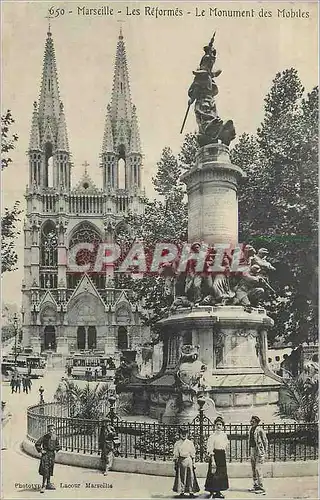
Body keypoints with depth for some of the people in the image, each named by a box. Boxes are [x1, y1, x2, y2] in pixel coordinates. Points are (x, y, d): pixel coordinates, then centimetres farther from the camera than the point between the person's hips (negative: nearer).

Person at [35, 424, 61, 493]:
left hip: (52, 454, 5)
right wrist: (40, 450, -11)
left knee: (50, 470, 12)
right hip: (46, 454, -5)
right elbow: (37, 444, -8)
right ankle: (43, 486, -12)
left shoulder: (55, 437, 4)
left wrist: (56, 450, 6)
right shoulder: (44, 437, -11)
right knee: (45, 470, -13)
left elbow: (57, 445, 21)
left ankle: (48, 484, 22)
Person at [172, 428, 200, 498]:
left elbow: (193, 453, 11)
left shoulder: (190, 443, 8)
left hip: (189, 460, 1)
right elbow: (175, 455, 8)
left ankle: (191, 491, 6)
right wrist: (175, 463, 4)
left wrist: (193, 463, 7)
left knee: (191, 476, -1)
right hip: (181, 460, -1)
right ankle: (181, 491, 9)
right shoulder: (177, 443, 6)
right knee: (181, 477, 1)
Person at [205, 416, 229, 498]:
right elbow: (210, 449, -13)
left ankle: (218, 492, 21)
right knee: (213, 474, -5)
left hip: (222, 456, 6)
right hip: (215, 455, -6)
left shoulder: (224, 435, 9)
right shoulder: (212, 436, -10)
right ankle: (212, 492, 6)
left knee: (221, 474, 10)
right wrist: (213, 460, -19)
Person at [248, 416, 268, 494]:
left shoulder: (259, 430, -13)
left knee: (258, 469, -10)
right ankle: (256, 486, 19)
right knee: (253, 469, 11)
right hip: (252, 450, 9)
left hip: (259, 450, -9)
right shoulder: (251, 429, 13)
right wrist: (250, 451, 18)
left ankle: (261, 487, -5)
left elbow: (265, 440, -10)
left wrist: (265, 451, -11)